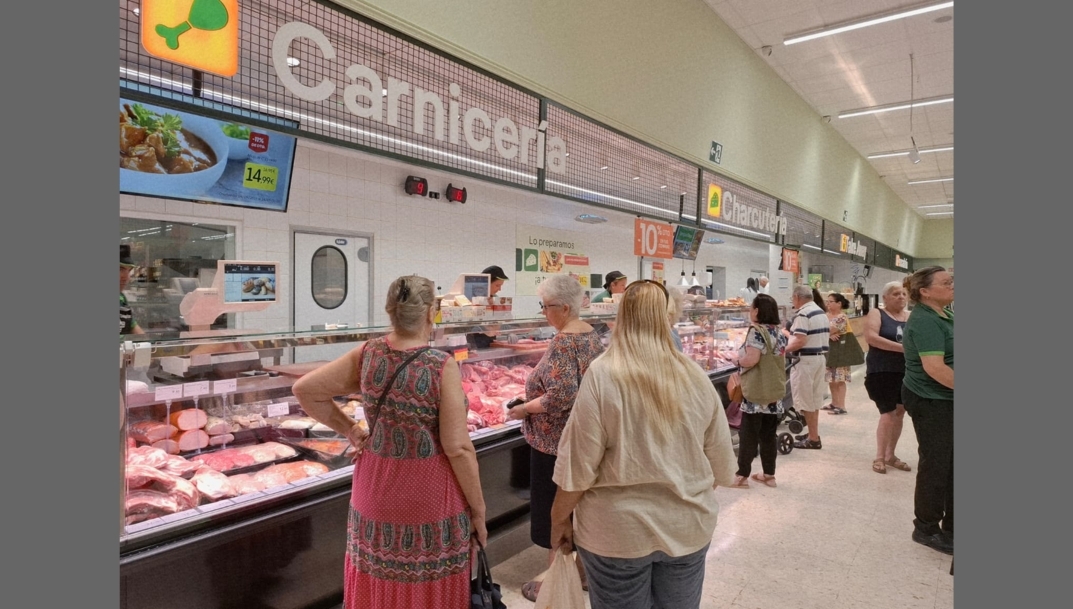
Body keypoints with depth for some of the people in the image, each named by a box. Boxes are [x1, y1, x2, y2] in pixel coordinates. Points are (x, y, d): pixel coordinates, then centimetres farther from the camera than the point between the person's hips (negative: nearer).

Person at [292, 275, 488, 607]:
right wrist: (478, 510, -7)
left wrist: (348, 429, 6)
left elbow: (304, 389, 1)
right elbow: (458, 448, -18)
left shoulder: (366, 355, -6)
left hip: (376, 491, 5)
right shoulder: (442, 366, -20)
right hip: (429, 496, -4)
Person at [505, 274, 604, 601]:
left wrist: (525, 408, -16)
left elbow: (560, 397, -30)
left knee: (554, 509, 6)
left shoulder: (563, 342, -23)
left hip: (558, 440, -9)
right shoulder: (592, 335, 5)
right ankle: (585, 566, 36)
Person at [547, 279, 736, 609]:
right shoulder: (695, 375, -5)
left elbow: (579, 464, -16)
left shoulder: (603, 375, -17)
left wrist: (559, 519, -1)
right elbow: (720, 461, 3)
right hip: (689, 525, 4)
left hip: (619, 531, -3)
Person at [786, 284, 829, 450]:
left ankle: (813, 439, 4)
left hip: (806, 360, -9)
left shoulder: (803, 314, -17)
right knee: (814, 399, 16)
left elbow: (800, 341, -25)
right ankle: (813, 434, 24)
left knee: (805, 400, -1)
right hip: (820, 357, 10)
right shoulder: (821, 312, 13)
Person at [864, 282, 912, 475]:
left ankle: (890, 455, 25)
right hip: (882, 372, -5)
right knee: (888, 414, -7)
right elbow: (870, 337, -19)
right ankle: (879, 457, 7)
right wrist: (901, 347, -24)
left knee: (899, 413, 11)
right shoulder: (876, 314, -4)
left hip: (906, 372, 5)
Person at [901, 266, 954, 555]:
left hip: (945, 399, 9)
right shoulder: (925, 321, -21)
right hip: (931, 401, -9)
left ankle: (950, 525, 32)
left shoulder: (944, 314, 9)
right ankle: (927, 529, 19)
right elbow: (935, 368, -30)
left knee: (948, 463, 17)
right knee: (935, 465, 3)